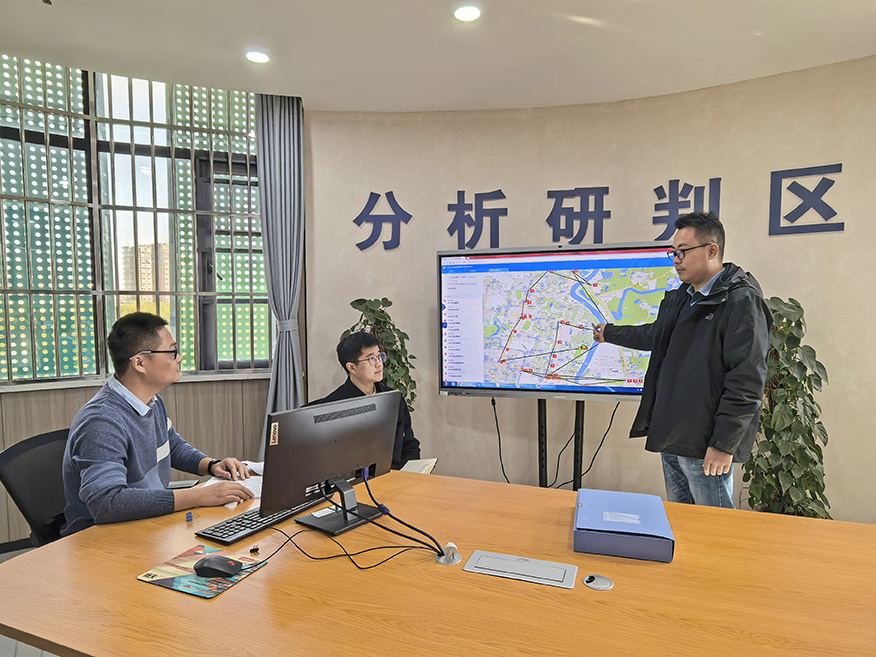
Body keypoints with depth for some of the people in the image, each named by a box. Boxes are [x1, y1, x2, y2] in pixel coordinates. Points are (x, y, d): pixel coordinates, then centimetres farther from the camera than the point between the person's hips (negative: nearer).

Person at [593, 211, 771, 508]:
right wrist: (608, 333, 42)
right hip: (671, 438, 9)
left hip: (706, 445, -8)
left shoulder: (742, 302, -13)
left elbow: (747, 382, -19)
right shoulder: (679, 299, 16)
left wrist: (724, 444, -20)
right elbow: (653, 335, 34)